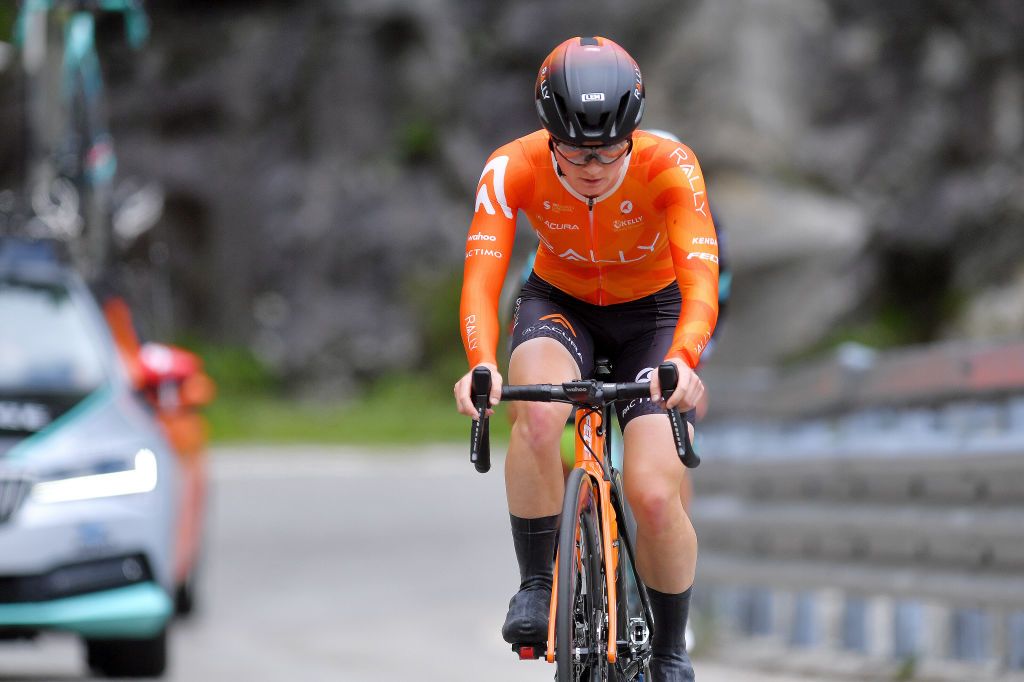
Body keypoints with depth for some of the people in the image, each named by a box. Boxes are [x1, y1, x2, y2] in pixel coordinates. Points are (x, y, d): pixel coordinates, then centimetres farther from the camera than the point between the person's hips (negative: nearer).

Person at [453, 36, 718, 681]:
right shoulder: (513, 168, -27)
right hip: (559, 303, 1)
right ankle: (536, 585, -14)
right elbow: (482, 277, -34)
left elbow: (701, 279, -39)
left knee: (654, 495, -17)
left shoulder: (669, 166, -30)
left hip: (653, 312, -1)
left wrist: (682, 360, -59)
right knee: (538, 412, -34)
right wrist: (482, 365, -54)